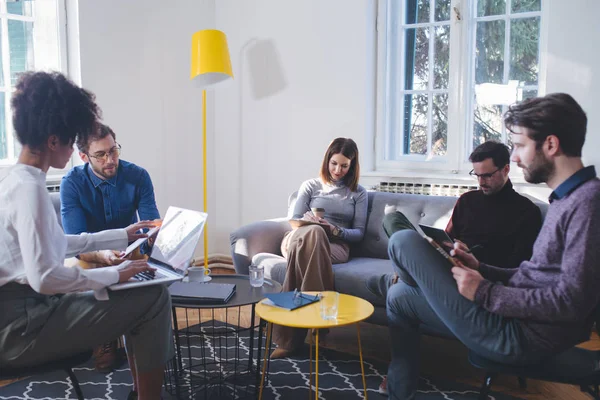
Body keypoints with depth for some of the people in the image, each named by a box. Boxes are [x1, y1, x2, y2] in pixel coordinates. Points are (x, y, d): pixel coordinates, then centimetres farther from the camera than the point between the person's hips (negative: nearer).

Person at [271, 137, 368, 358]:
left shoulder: (358, 193, 18)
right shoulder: (310, 185, 19)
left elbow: (359, 233, 11)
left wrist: (335, 230, -11)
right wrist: (308, 221, -14)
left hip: (336, 246, 0)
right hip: (301, 239, 0)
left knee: (303, 249, -39)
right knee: (313, 233, -41)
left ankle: (289, 338, -41)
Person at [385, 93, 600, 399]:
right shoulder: (566, 199, 13)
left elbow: (571, 301, -25)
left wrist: (486, 292, -18)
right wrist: (480, 269, 4)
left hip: (521, 335, -10)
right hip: (514, 316, 10)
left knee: (404, 242, -9)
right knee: (399, 297, 16)